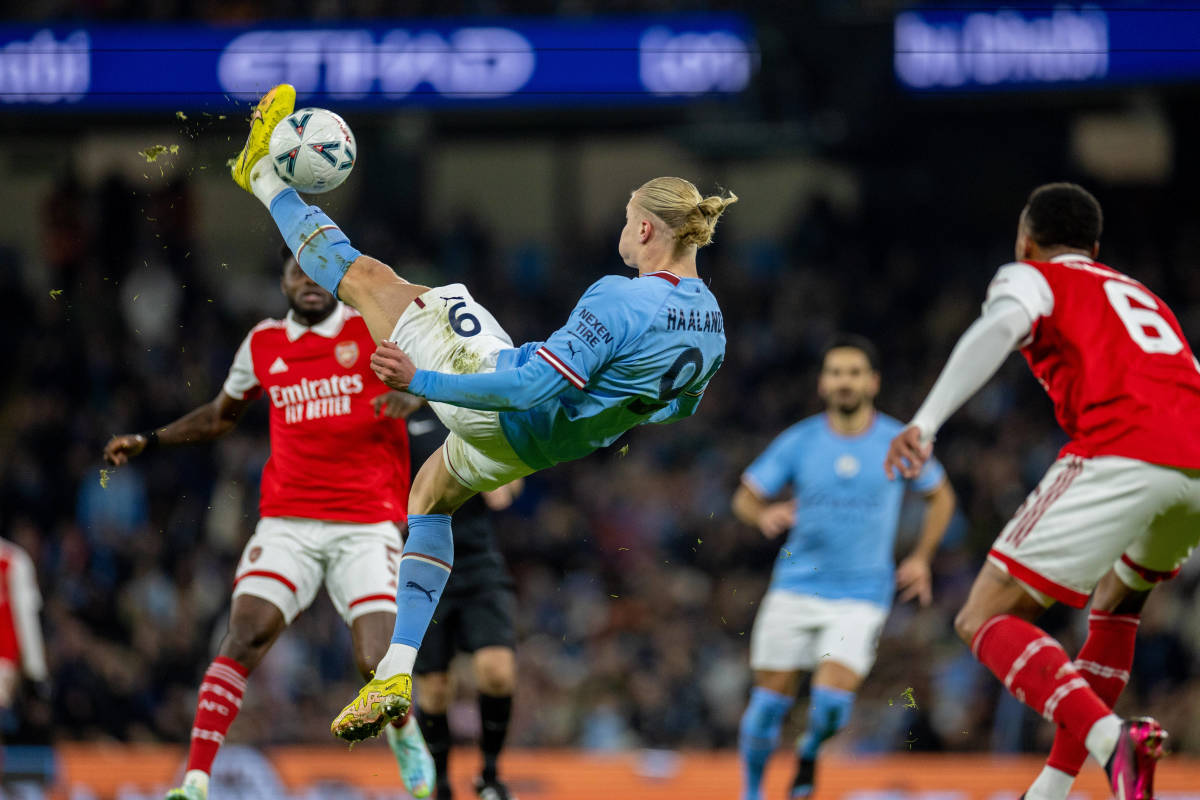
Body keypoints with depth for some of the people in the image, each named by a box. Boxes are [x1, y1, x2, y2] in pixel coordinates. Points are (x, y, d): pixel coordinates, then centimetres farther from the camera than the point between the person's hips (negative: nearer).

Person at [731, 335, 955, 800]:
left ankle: (810, 752, 18)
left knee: (832, 701, -17)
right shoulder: (798, 442, -1)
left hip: (861, 598, -1)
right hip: (796, 588, 1)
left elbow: (940, 497, 15)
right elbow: (745, 498, 4)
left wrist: (921, 558, 6)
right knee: (770, 701, 0)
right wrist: (764, 516, -18)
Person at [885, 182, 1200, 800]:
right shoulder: (1139, 294, 36)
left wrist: (927, 422, -16)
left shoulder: (1033, 278, 17)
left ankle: (1110, 740, -27)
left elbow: (998, 329, -5)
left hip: (1121, 454, -7)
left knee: (985, 620, -4)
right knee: (1116, 601, 31)